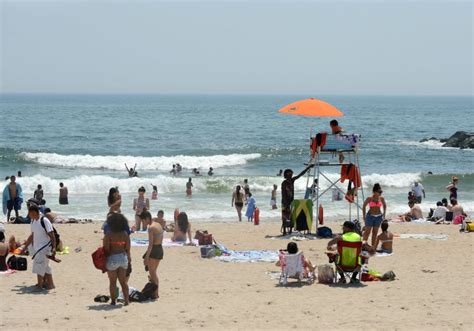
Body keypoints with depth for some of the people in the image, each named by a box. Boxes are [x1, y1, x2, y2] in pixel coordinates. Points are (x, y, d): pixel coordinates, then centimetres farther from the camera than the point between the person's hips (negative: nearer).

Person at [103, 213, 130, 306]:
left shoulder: (109, 235, -13)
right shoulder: (125, 234, 0)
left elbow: (106, 249, -13)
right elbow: (128, 248, 4)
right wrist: (129, 259, 17)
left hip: (112, 258, -4)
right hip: (123, 257, 4)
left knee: (112, 282, 8)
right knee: (123, 281, 13)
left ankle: (113, 300, 12)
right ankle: (126, 300, 11)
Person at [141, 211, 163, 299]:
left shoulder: (151, 228, -18)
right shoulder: (159, 225, 10)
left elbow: (150, 244, -21)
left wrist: (146, 257, -20)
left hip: (154, 250, -9)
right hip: (160, 249, 9)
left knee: (152, 272, 1)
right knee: (154, 272, 18)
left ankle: (155, 294, 2)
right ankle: (156, 293, 22)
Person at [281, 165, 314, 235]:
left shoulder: (292, 180, 5)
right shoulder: (284, 183, -11)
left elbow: (300, 174, 6)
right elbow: (283, 194, -14)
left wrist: (308, 168, 4)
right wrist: (286, 203, -20)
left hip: (291, 201, 6)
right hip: (285, 202, -6)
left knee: (292, 217, 3)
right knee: (285, 217, -4)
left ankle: (291, 231, 7)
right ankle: (284, 231, -2)